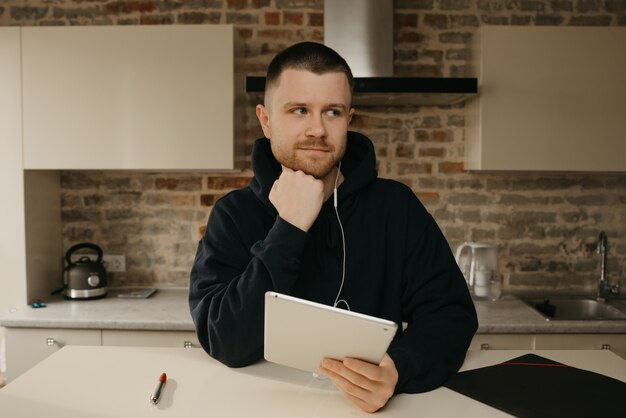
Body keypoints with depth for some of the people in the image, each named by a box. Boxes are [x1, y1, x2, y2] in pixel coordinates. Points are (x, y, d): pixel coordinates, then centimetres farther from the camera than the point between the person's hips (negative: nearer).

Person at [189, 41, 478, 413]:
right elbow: (227, 346, -13)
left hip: (370, 398, 2)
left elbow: (452, 313, -7)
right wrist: (289, 230, -21)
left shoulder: (395, 206, -3)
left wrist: (398, 369, -26)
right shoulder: (234, 215, -4)